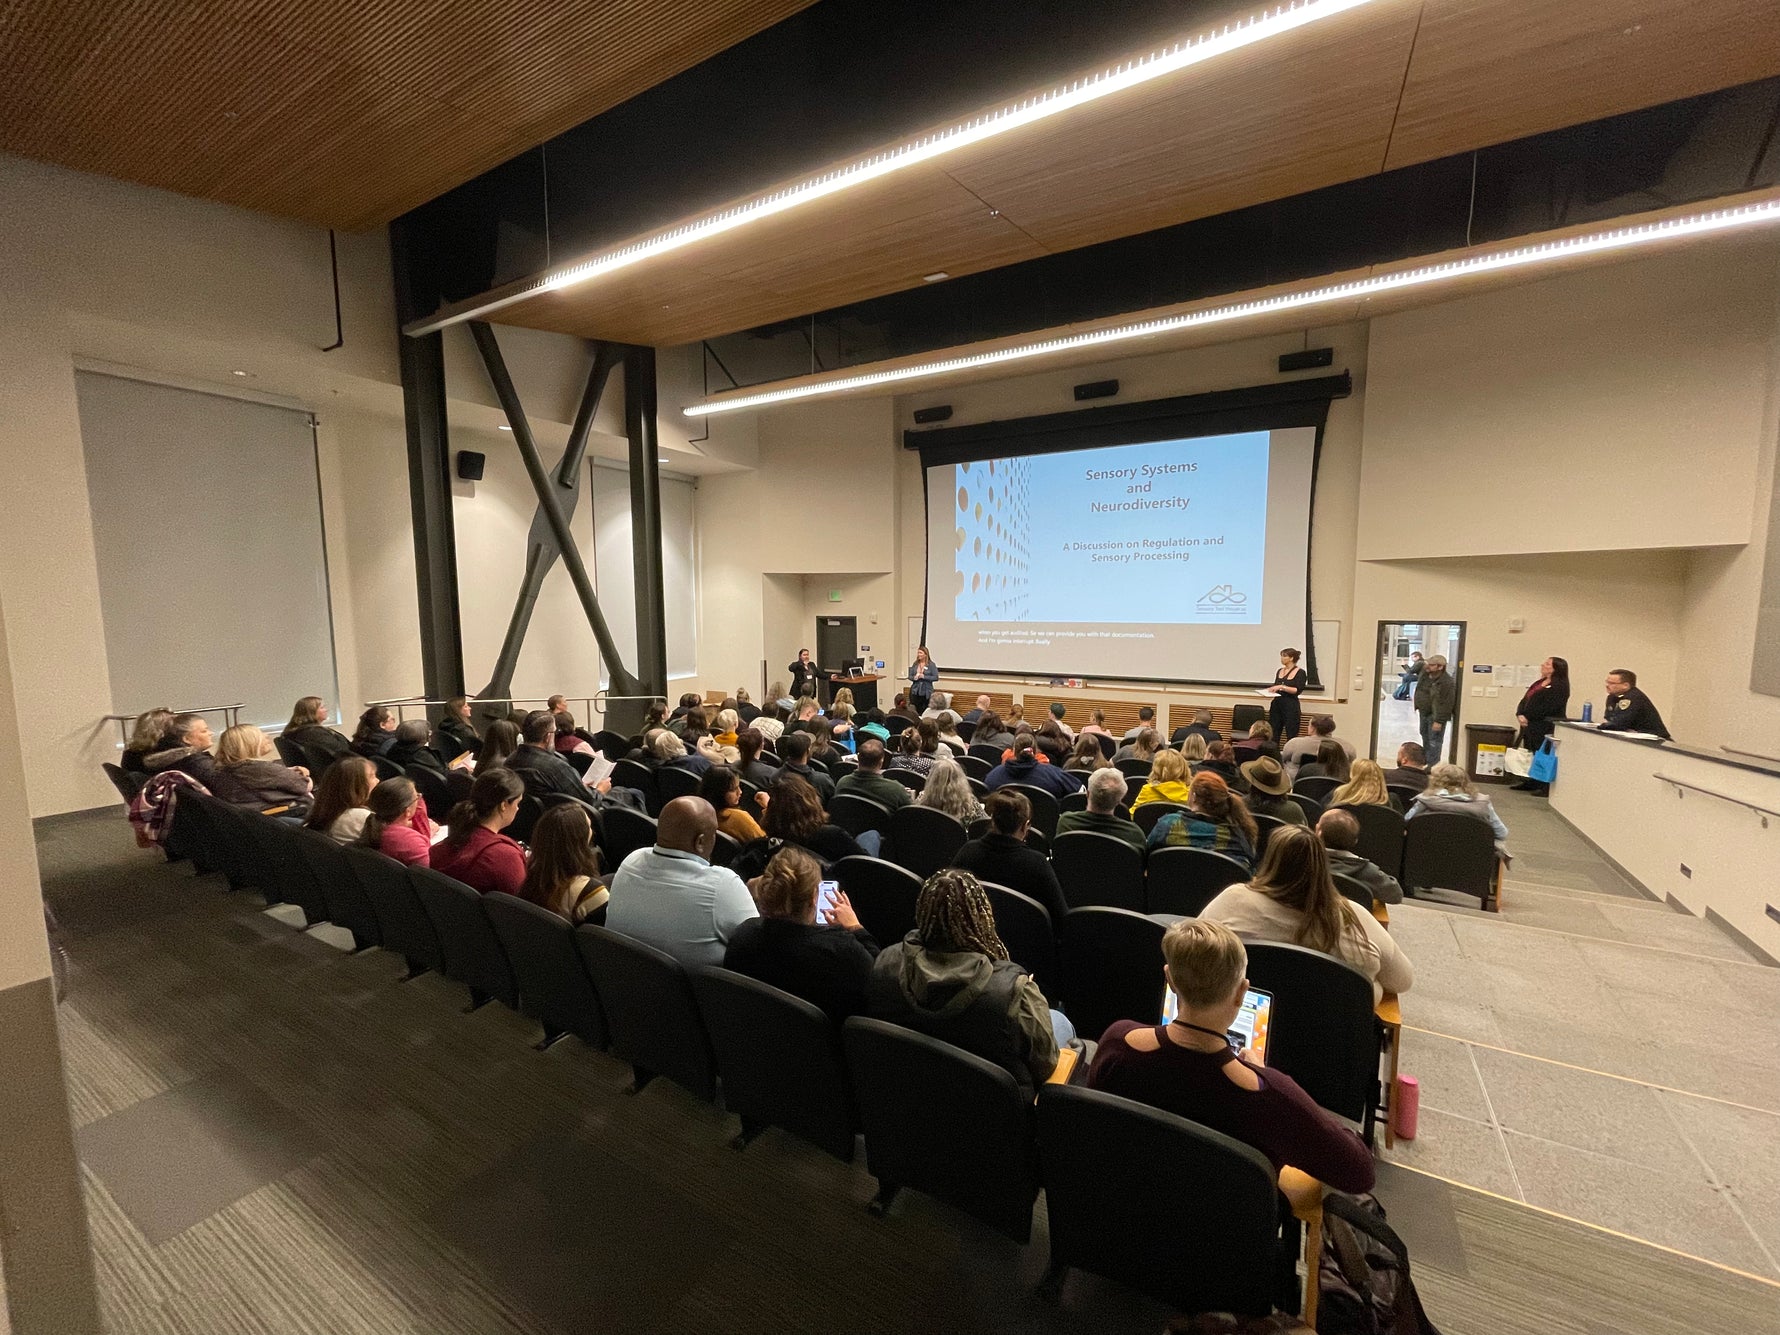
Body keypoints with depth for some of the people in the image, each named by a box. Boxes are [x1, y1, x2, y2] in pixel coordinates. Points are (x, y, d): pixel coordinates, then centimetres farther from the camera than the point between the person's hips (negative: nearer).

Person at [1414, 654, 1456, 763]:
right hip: (1424, 713, 9)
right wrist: (1417, 706, 17)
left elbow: (1447, 704, -24)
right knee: (1425, 737, 23)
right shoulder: (1424, 674, 0)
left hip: (1436, 716, -9)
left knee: (1434, 742, -4)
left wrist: (1439, 721, -24)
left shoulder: (1447, 682, -24)